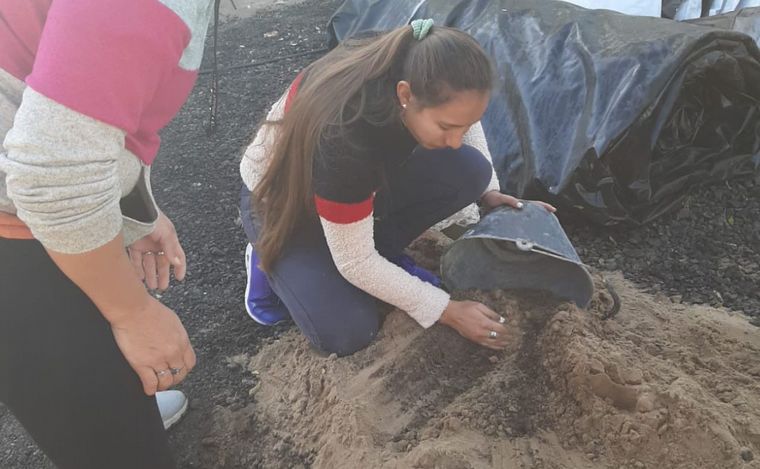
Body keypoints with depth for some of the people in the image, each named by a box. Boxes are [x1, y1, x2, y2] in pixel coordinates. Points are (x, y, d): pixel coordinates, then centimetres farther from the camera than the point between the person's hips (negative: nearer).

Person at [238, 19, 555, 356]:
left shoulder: (425, 79, -25)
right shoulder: (343, 134, -42)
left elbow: (464, 117, 4)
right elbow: (356, 263, -29)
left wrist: (487, 190, -6)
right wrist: (447, 311, -23)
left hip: (366, 180, 6)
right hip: (282, 199, -5)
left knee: (470, 170, -19)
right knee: (348, 334, -20)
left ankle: (384, 250, 2)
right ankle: (271, 259, 6)